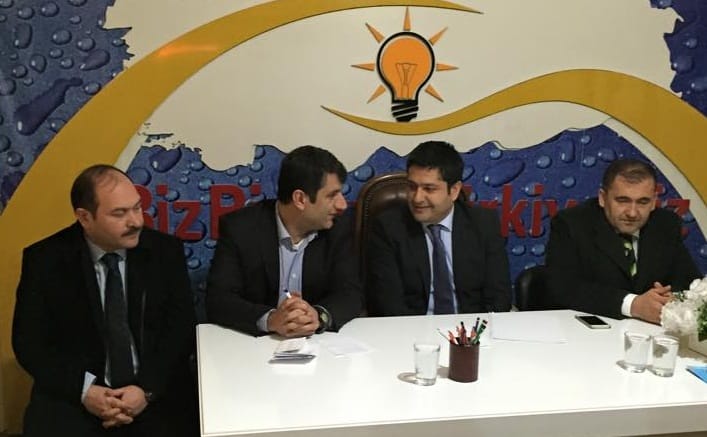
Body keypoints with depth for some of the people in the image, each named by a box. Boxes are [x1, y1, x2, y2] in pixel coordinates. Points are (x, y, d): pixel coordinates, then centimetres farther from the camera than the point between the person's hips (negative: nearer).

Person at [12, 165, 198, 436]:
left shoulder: (165, 251, 0)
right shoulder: (44, 259, -2)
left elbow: (180, 329, -1)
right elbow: (29, 341, -2)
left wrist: (147, 389, -15)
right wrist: (84, 389, -15)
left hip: (156, 391, 1)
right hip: (72, 395, -1)